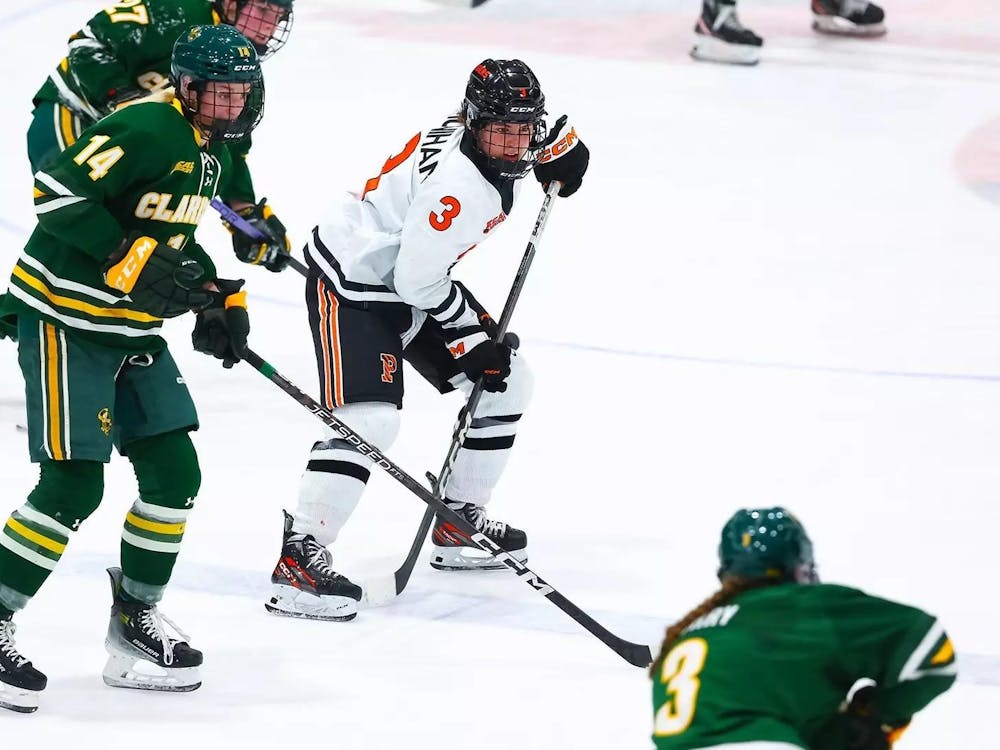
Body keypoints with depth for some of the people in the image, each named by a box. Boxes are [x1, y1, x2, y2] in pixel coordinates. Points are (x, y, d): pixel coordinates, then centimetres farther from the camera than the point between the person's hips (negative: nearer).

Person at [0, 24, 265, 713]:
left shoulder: (213, 151, 10)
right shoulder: (145, 131, -20)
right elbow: (57, 191, -28)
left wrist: (221, 299, 11)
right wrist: (132, 260, -30)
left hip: (133, 330, 9)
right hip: (65, 320, -9)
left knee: (175, 473, 6)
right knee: (75, 485, -13)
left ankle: (135, 620, 20)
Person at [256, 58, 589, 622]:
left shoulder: (500, 148, -4)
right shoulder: (456, 183, -32)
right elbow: (417, 280, -28)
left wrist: (561, 150, 5)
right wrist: (471, 338, -16)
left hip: (414, 279, 10)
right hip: (352, 283, -10)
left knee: (507, 383, 13)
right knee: (370, 418, -25)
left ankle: (460, 523, 24)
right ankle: (299, 559, -24)